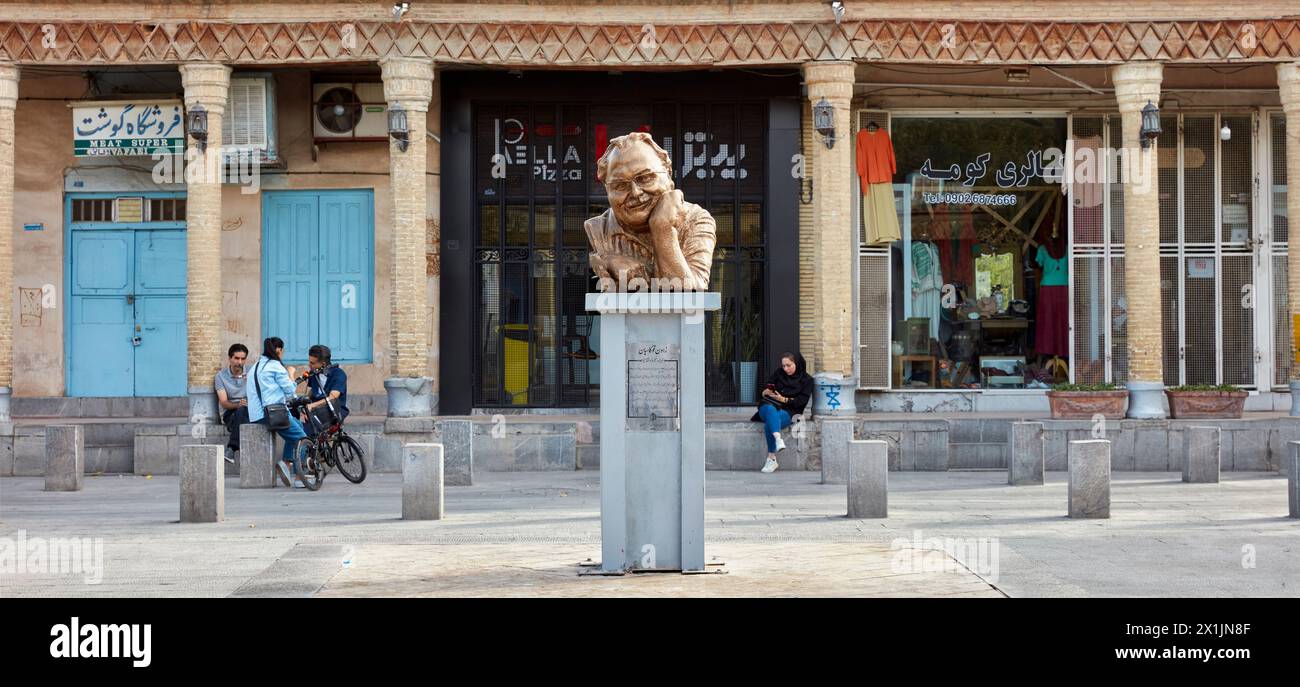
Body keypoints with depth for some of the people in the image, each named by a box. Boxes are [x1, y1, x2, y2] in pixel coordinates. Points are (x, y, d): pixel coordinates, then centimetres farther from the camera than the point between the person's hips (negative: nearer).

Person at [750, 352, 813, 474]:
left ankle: (771, 459, -34)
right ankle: (778, 440, -59)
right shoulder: (779, 373, 15)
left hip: (788, 410, -2)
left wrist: (784, 399, -13)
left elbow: (802, 401, -3)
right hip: (769, 404, 2)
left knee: (769, 425, -35)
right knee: (771, 410, -39)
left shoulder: (806, 380, 6)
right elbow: (765, 391, 18)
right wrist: (766, 392, -7)